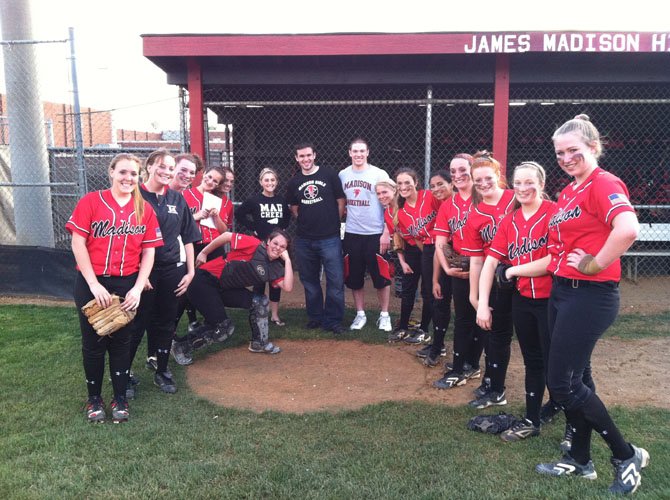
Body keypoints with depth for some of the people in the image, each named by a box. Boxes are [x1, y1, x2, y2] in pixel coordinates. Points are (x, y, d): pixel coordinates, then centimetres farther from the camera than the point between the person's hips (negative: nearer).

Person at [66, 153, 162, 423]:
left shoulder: (144, 209, 3)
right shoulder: (91, 201, -4)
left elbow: (148, 252, 2)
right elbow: (78, 243, -7)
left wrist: (137, 288, -7)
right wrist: (94, 284, -12)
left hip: (127, 285, 2)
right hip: (92, 284, -1)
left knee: (121, 341, 10)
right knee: (93, 342, 9)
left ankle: (120, 398, 24)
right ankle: (94, 398, 26)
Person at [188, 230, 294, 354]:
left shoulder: (276, 268, 1)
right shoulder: (255, 245, -18)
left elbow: (288, 287, -14)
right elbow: (227, 236, -14)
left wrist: (287, 260, -13)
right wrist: (203, 253, -8)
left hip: (225, 288, 7)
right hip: (204, 280, -7)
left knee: (261, 301, -4)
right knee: (222, 328, -11)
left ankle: (259, 343, 13)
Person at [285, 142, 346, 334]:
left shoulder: (329, 175, -2)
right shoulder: (293, 182, 8)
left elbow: (341, 202, 2)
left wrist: (333, 223, 5)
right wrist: (307, 221, 8)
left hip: (330, 239, -4)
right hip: (304, 240, 4)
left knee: (336, 280, -4)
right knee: (309, 281, 13)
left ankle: (332, 320, 8)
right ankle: (315, 317, 27)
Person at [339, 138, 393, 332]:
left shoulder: (379, 175, -5)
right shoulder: (342, 175, 6)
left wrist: (386, 232, -11)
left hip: (375, 234, -3)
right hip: (351, 234, 4)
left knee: (381, 276, 3)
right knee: (354, 277, 10)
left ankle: (384, 315, 18)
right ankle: (360, 314, 24)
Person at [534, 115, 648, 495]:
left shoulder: (604, 184, -15)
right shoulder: (568, 192, 13)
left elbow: (628, 229, -33)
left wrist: (594, 265, -22)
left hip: (590, 296, -9)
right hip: (562, 292, 9)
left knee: (562, 383, -4)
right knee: (575, 377, 16)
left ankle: (628, 456, 15)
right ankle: (581, 460, 30)